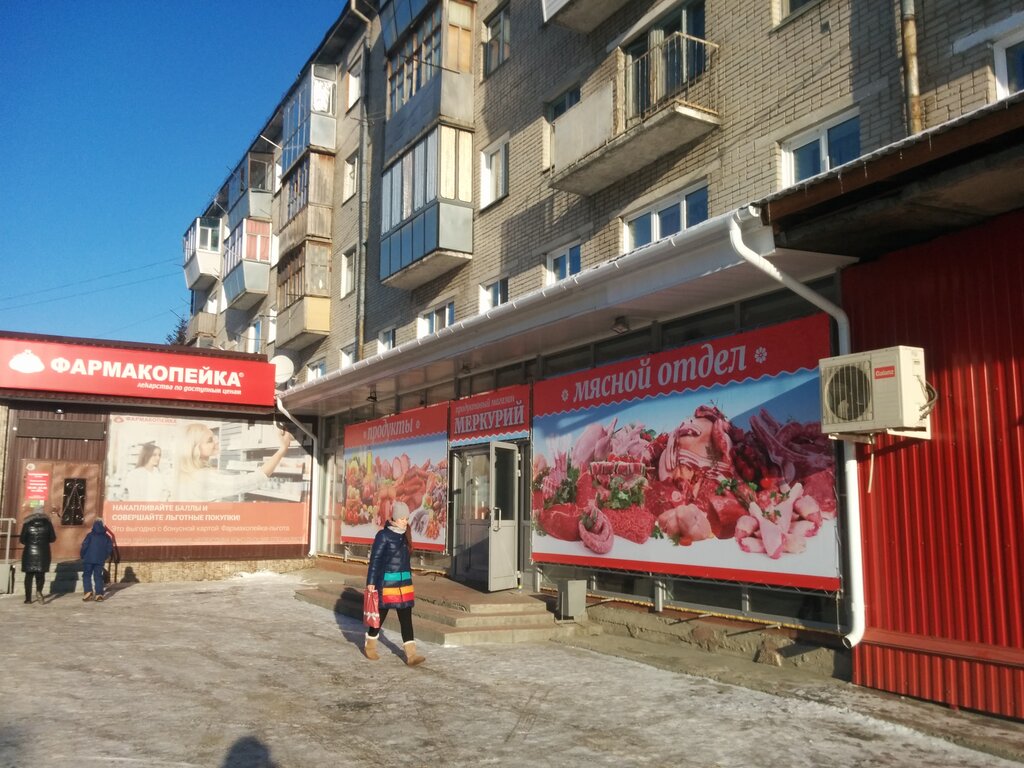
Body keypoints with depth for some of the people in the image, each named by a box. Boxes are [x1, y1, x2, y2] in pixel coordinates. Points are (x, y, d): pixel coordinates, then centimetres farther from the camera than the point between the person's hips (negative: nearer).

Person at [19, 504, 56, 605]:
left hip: (29, 552, 0)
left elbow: (22, 539, -2)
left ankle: (28, 597, 7)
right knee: (41, 574, 9)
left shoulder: (27, 524, -3)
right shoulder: (47, 523, -1)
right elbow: (53, 538, 3)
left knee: (29, 575, 9)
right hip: (43, 553, 0)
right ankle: (39, 590, -18)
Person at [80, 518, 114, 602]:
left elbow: (84, 545, -11)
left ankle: (88, 591, -8)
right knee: (98, 576, 8)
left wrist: (83, 556, 3)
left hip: (88, 559, -3)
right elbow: (110, 548, 5)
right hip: (100, 560, 3)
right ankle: (99, 594, -2)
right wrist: (104, 557, 15)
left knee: (86, 575, 9)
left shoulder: (90, 535, -4)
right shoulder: (106, 537, 6)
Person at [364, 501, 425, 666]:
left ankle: (411, 655, -2)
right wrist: (371, 582, -13)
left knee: (406, 618, 0)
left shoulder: (405, 535, 9)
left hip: (404, 582, 6)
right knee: (381, 614, 8)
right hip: (386, 582, -6)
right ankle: (369, 646, 31)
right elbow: (375, 559, -11)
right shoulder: (383, 535, -10)